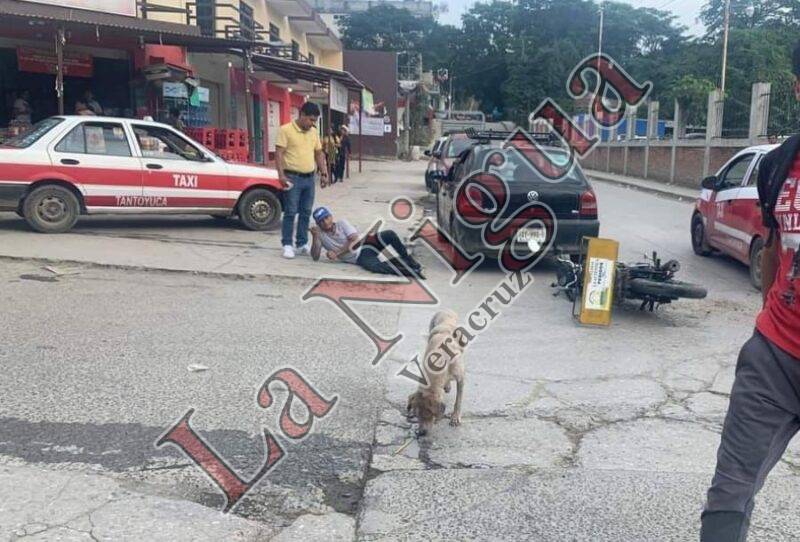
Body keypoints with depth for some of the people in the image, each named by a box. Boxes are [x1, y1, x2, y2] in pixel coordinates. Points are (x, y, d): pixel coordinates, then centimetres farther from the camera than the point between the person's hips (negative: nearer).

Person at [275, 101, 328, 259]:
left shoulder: (314, 132, 11)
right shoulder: (286, 130, -8)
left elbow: (319, 153, 18)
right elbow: (279, 153, -11)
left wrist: (323, 173, 11)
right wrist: (281, 175, -19)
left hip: (309, 178, 6)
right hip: (293, 177, -6)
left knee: (306, 212, 10)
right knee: (290, 212, -4)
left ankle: (302, 243, 19)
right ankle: (287, 245, 3)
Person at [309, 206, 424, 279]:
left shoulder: (341, 223, 4)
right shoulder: (319, 233, 4)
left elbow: (354, 240, -8)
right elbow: (315, 257, -5)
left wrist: (337, 254, -17)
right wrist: (315, 237, -17)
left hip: (365, 243, 2)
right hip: (359, 258, -2)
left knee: (389, 234, -27)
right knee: (374, 266, -38)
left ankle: (409, 262, -13)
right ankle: (409, 270, -36)